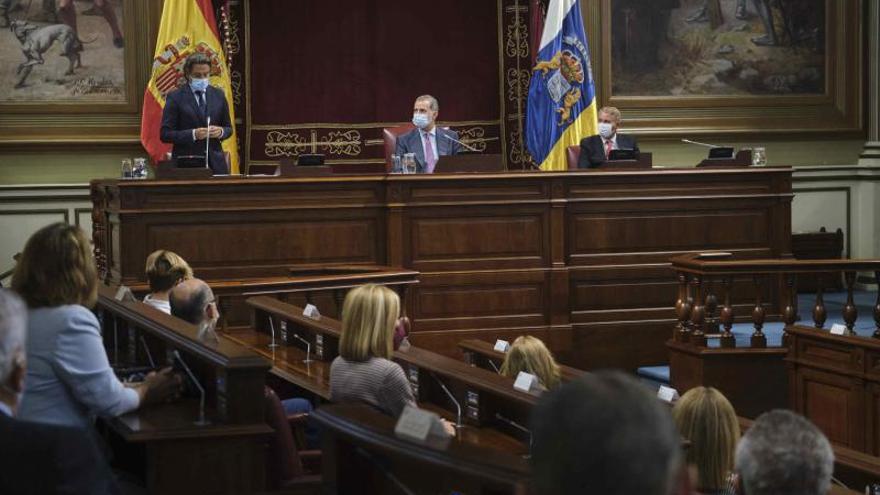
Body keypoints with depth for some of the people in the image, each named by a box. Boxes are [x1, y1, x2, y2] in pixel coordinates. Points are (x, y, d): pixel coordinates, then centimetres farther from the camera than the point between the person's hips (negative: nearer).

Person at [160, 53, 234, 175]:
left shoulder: (218, 95, 11)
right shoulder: (175, 97, -1)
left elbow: (228, 128, 18)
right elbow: (165, 134, -5)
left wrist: (221, 131, -6)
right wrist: (193, 134, -18)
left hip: (215, 163, 3)